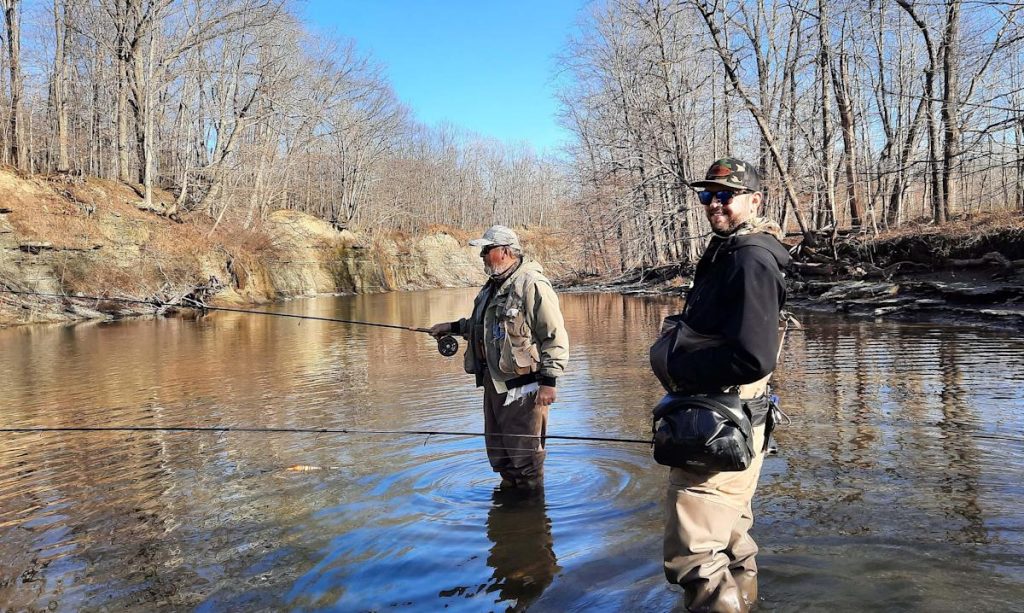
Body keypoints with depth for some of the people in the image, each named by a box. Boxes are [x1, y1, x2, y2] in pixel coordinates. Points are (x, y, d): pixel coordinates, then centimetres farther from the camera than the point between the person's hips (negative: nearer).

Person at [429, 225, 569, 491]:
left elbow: (556, 337, -18)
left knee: (525, 452, 1)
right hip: (494, 383, 9)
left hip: (523, 386, -9)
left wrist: (548, 381, -21)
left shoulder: (532, 284, -16)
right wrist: (453, 327, 24)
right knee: (497, 450, 20)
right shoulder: (493, 285, 15)